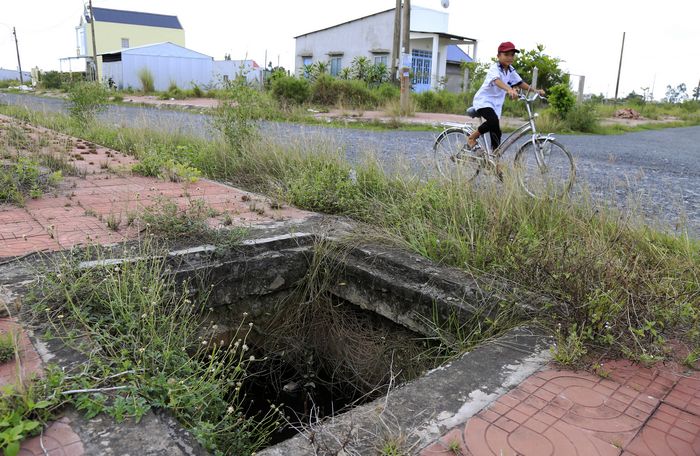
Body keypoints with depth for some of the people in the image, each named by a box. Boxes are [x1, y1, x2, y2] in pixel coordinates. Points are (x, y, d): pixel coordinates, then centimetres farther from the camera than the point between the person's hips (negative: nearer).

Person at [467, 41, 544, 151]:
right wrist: (509, 90, -56)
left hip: (496, 104, 7)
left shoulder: (510, 70, 6)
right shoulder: (494, 68, -18)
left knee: (496, 132, 4)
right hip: (483, 101, -7)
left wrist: (535, 90, 0)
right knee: (493, 120, -32)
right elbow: (497, 81, -38)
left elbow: (520, 83, 12)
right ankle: (472, 137, -13)